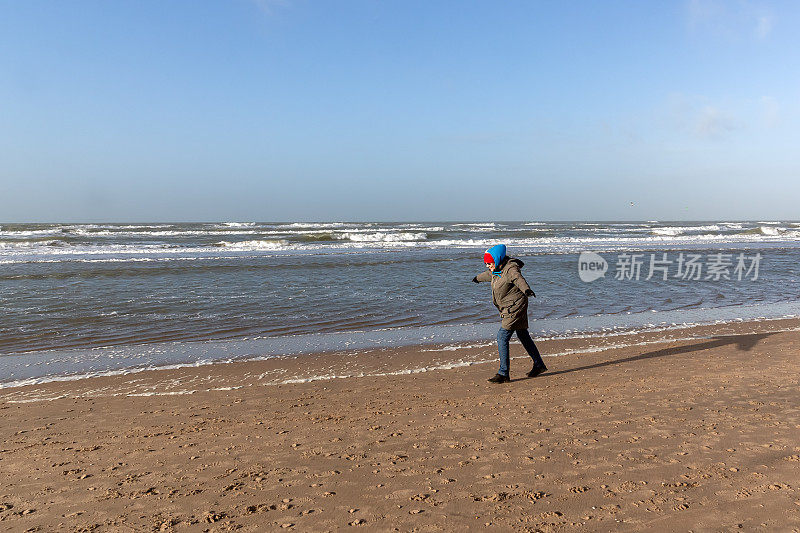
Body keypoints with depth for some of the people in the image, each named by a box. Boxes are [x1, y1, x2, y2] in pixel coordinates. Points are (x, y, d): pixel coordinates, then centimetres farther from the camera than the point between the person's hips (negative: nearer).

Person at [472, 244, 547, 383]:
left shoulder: (510, 270, -22)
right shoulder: (496, 269, 7)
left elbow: (519, 279, -43)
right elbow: (488, 275, 30)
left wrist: (526, 290, -64)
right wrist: (478, 278, 50)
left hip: (515, 308, -10)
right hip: (507, 309, 10)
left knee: (502, 337, -13)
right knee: (523, 335, 19)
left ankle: (503, 373, -8)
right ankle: (539, 365, 34)